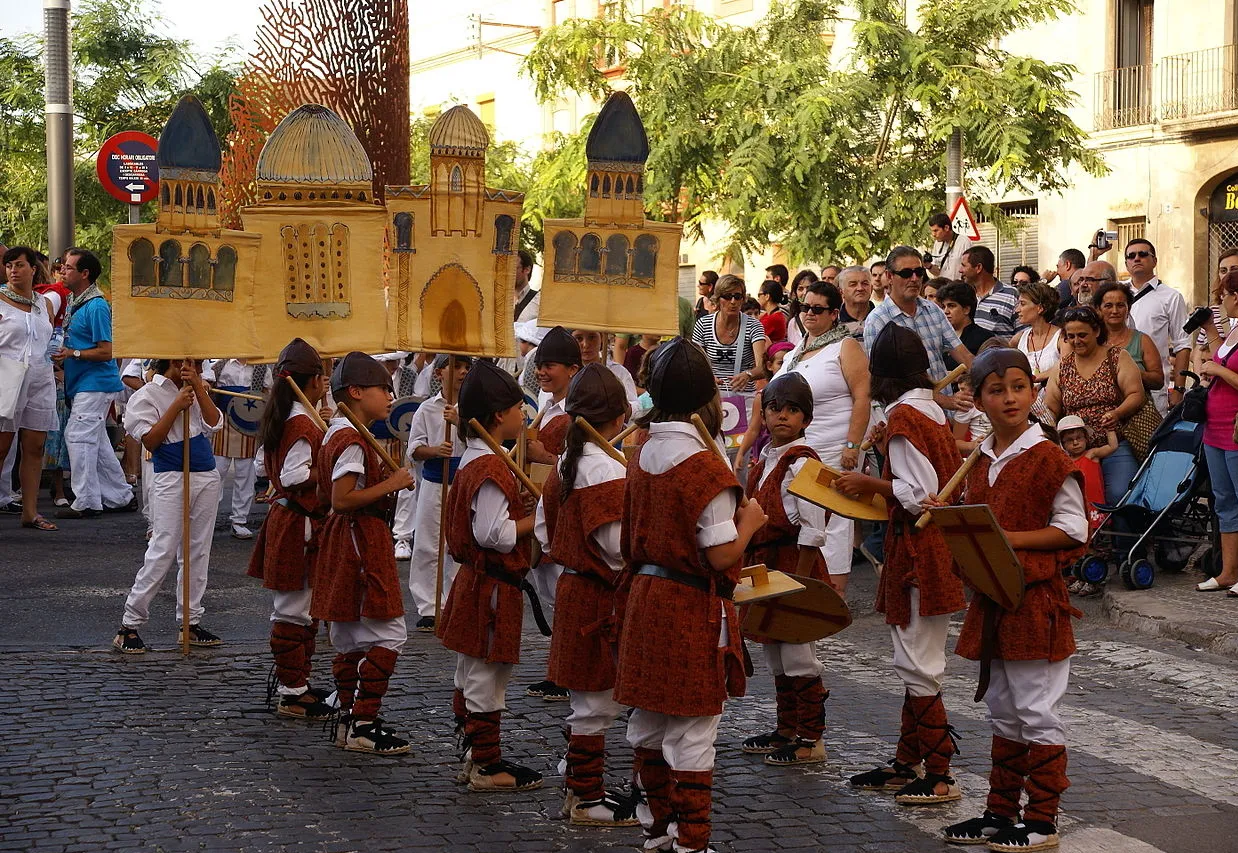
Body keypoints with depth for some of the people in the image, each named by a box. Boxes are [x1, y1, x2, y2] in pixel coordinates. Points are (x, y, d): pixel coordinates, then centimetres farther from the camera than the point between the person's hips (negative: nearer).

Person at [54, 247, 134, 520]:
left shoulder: (96, 306, -16)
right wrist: (62, 353, 8)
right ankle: (121, 496, 20)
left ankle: (86, 501, -6)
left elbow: (105, 352, -18)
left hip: (95, 385, -10)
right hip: (83, 384, 10)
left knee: (79, 437, -10)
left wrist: (73, 353, -22)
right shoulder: (76, 303, 14)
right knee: (95, 441, 13)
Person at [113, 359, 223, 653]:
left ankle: (191, 622, 15)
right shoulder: (147, 395, -3)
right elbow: (150, 440, -11)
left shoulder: (196, 391, 16)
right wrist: (177, 406, -14)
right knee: (163, 551, -11)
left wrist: (199, 388, -5)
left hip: (207, 477, 7)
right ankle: (129, 625, -5)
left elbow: (214, 423, 2)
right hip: (172, 479, -7)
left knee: (198, 552, 8)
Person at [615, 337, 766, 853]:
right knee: (691, 735, 0)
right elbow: (721, 556, -21)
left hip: (646, 596, 8)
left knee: (648, 724, 17)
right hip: (693, 608, -8)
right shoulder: (705, 467, -19)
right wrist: (749, 522, -5)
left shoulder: (641, 457, 4)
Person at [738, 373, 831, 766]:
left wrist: (798, 582, -20)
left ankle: (811, 740, 6)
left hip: (794, 564, -9)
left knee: (797, 656, -3)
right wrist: (752, 567, 16)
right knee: (776, 656, 17)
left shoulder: (801, 463, -15)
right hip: (766, 566, 9)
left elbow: (812, 530, -18)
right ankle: (786, 730, 29)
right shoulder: (766, 459, 12)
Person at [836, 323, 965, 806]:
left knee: (917, 663, -4)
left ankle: (939, 776, 0)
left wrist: (869, 483, -11)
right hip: (932, 547, 10)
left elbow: (918, 495, -21)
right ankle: (906, 765, 23)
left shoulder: (903, 416, -16)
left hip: (917, 549, -10)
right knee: (914, 662, 15)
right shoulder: (932, 410, 11)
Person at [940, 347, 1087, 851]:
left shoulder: (1048, 459, -12)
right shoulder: (981, 463, 11)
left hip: (1035, 599, -8)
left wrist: (1010, 539, -19)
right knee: (1003, 712, 15)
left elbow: (1073, 528, -12)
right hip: (992, 599, 8)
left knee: (1038, 712, -1)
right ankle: (1001, 812, 24)